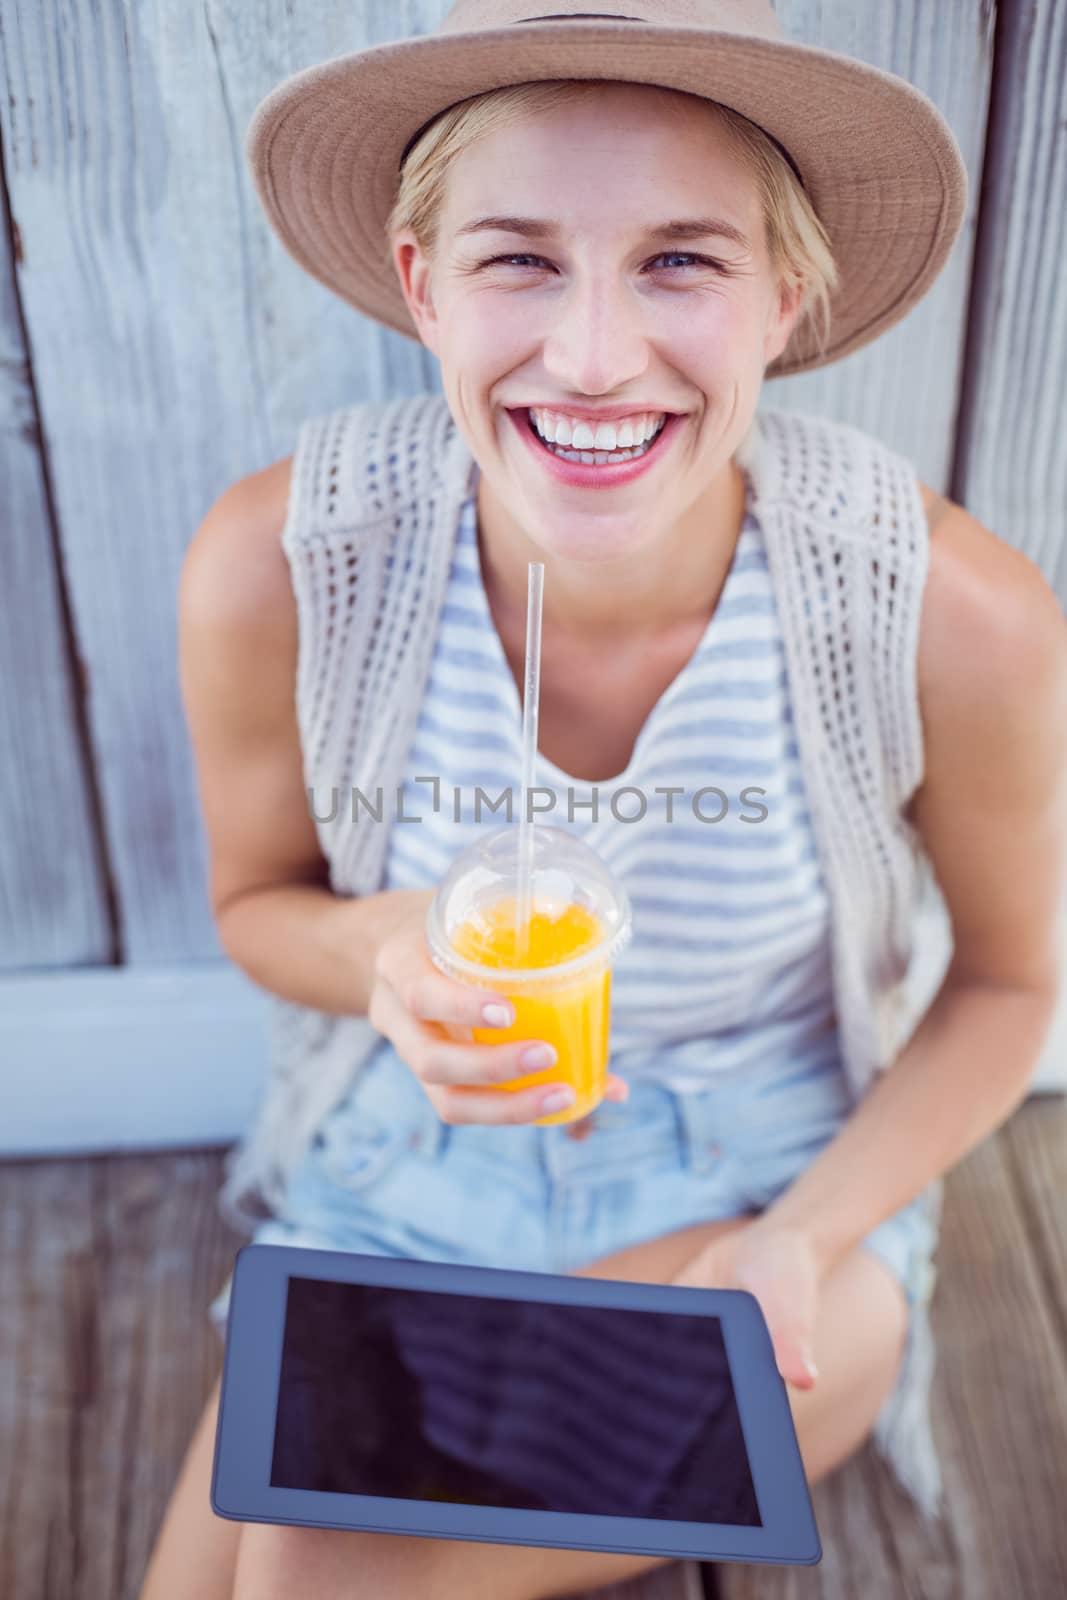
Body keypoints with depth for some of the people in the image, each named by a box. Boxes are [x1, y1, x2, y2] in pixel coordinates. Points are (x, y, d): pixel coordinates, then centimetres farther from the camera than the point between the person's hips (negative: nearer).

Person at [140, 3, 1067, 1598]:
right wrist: (390, 957, -25)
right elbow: (258, 900, -2)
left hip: (775, 1195, -1)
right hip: (401, 1172, 2)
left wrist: (805, 1241, -18)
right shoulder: (278, 565, -21)